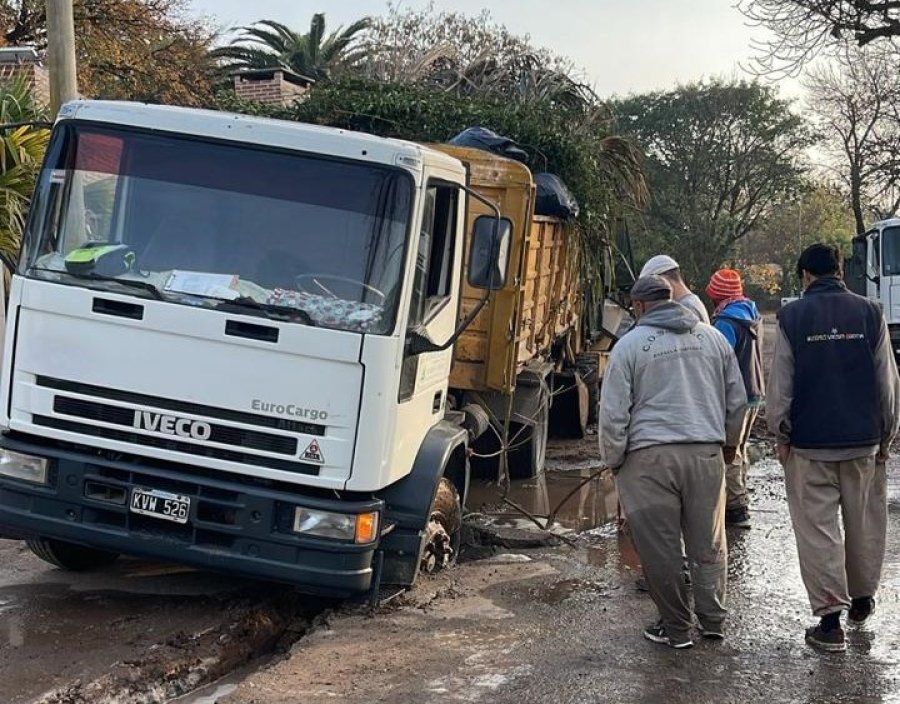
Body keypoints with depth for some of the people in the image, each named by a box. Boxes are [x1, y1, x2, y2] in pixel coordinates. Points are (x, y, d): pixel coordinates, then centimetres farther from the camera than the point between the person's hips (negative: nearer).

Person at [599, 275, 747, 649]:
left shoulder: (630, 344, -1)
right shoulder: (712, 337, 10)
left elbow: (613, 413, -3)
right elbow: (737, 399, 17)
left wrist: (612, 460, 10)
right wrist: (729, 443, 31)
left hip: (650, 456, -4)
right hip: (706, 453, 4)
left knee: (659, 547, 6)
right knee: (709, 543, 15)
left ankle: (676, 628, 13)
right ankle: (713, 620, 22)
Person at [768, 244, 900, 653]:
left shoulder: (792, 316, -4)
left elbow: (780, 386, -4)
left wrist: (781, 435, 6)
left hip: (809, 443, -2)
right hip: (864, 441, 2)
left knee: (818, 529, 1)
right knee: (865, 524, 17)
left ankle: (829, 617, 0)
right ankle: (862, 600, 32)